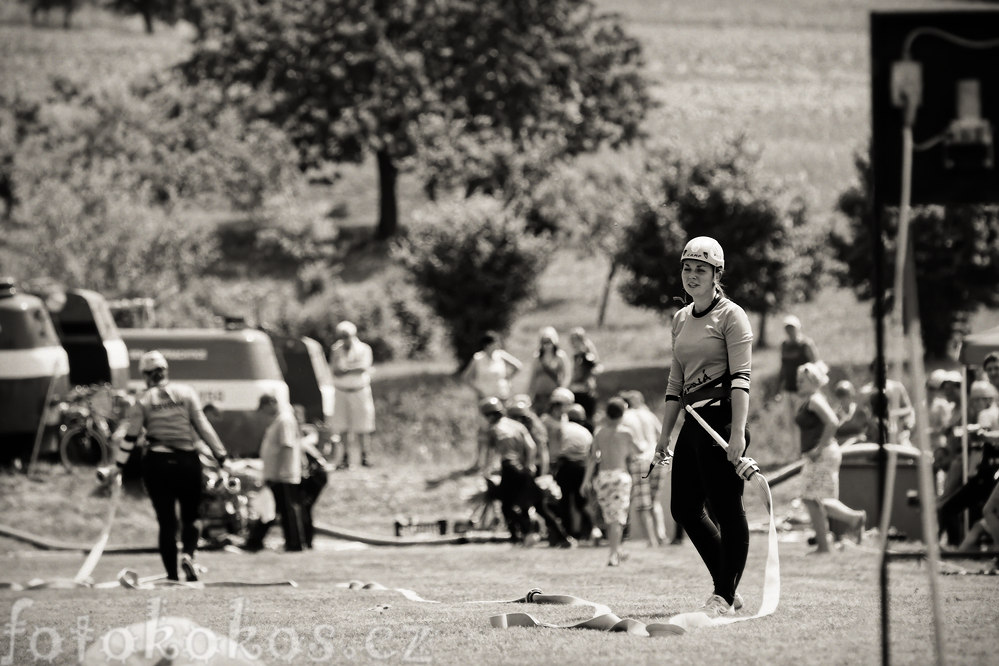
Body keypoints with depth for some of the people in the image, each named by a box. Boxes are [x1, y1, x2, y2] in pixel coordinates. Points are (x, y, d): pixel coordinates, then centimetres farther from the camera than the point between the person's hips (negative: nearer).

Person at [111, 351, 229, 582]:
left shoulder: (143, 401, 1)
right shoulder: (186, 393, 1)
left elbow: (130, 438, -1)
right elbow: (203, 427, 0)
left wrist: (117, 467, 7)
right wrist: (221, 457, 4)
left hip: (157, 464, 0)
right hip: (187, 461, 0)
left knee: (166, 521, 6)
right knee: (190, 517, 13)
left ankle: (171, 574, 3)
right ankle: (188, 554, -14)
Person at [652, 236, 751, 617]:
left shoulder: (731, 316, -4)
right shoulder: (681, 319, 18)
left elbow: (740, 378, -13)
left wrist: (738, 431, -22)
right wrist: (665, 434, 18)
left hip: (722, 415, -9)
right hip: (693, 420, 9)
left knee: (726, 507, -7)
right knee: (683, 506, 8)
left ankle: (725, 596, -4)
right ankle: (726, 589, 17)